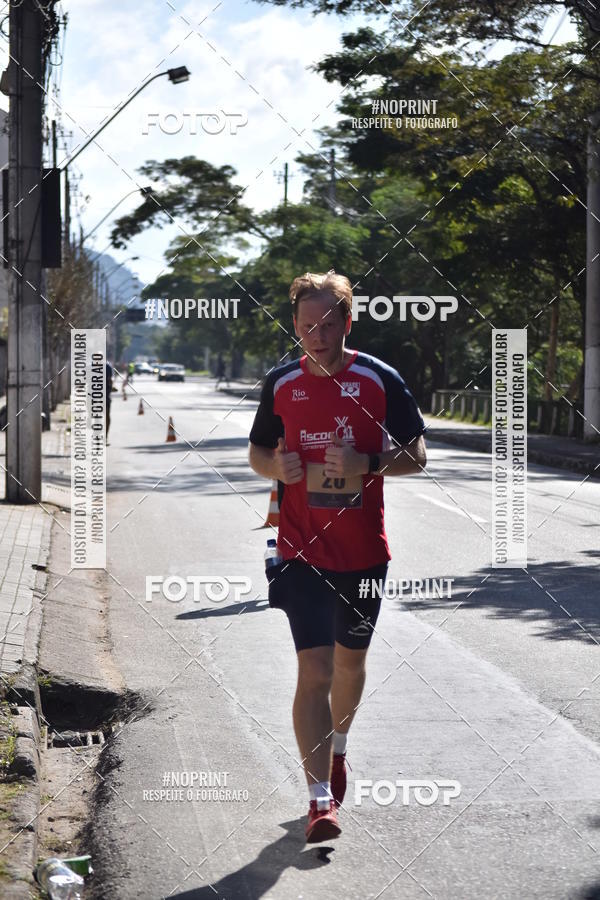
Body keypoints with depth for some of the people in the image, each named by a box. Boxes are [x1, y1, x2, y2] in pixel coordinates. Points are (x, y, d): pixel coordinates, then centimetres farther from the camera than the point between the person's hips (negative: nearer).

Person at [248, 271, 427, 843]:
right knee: (314, 670, -10)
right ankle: (320, 799, -7)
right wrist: (276, 466, -10)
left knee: (351, 660, 17)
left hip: (364, 551, 1)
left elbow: (416, 456, -1)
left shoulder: (379, 380, -4)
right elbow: (257, 453, 13)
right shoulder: (280, 384, 1)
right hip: (302, 550, -1)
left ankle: (337, 749, 45)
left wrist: (366, 462, -20)